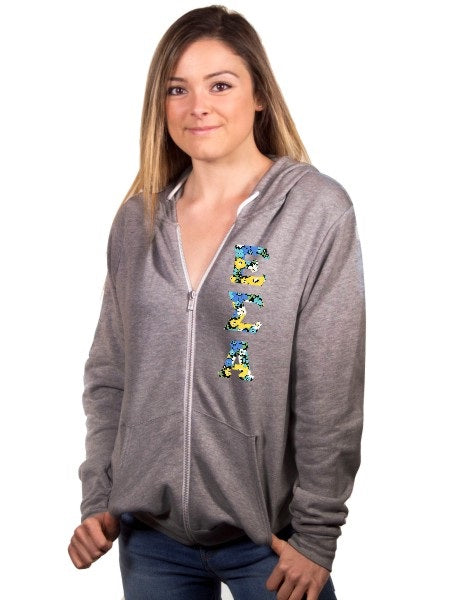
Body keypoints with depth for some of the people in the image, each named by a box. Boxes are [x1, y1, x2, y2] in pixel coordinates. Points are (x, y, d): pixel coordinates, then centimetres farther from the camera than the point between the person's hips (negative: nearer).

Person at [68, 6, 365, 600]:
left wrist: (315, 534, -11)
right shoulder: (137, 220, 3)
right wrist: (98, 501, 4)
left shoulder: (319, 211, -9)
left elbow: (332, 392, -11)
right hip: (149, 534, 4)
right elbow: (108, 374, 9)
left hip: (267, 537, -3)